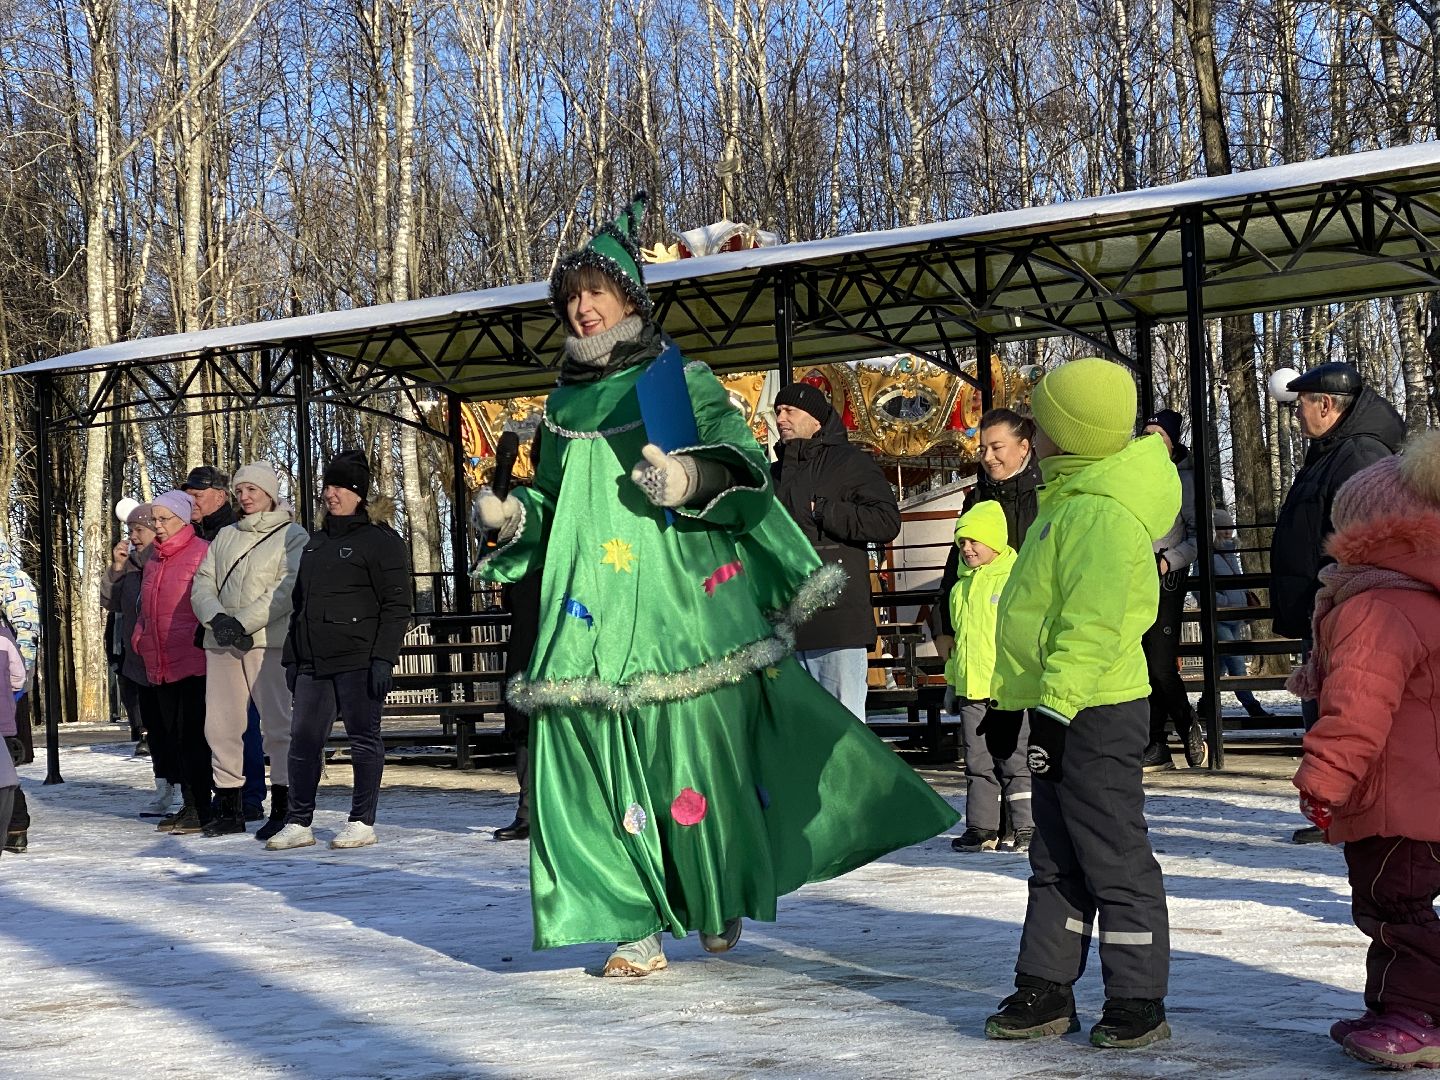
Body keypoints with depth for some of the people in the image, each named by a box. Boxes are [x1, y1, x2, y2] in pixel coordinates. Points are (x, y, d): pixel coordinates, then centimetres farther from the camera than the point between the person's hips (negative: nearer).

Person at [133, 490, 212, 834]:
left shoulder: (202, 553, -8)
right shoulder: (153, 557, 17)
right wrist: (141, 636, 14)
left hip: (193, 660, -8)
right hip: (161, 662, 8)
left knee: (192, 734, -7)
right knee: (174, 733, 11)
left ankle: (200, 807, -1)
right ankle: (189, 805, 18)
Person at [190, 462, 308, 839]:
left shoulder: (292, 536, 4)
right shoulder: (225, 537, 21)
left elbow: (288, 588, -9)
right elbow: (202, 584, 13)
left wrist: (244, 622, -16)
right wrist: (217, 618, -8)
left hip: (270, 641, -6)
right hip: (221, 644, 6)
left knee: (278, 723, -9)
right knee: (220, 724, 5)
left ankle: (282, 807, -4)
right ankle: (229, 807, 13)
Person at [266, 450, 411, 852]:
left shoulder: (380, 540, -3)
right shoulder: (316, 542, 20)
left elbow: (396, 606, -8)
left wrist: (383, 658, -15)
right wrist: (292, 657, 18)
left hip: (358, 662, -7)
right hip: (313, 662, 7)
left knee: (364, 739, 1)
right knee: (303, 740, 5)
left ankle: (363, 822, 9)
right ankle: (299, 823, 11)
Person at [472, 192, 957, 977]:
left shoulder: (682, 380, 5)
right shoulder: (565, 404, 18)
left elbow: (744, 466, -4)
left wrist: (693, 478, -24)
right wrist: (512, 514, 4)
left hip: (681, 613, -4)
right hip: (592, 618, 4)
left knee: (697, 754, -3)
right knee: (590, 759, -5)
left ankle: (719, 898, 20)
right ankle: (636, 926, 2)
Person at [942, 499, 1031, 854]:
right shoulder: (961, 588, 14)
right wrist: (954, 679, 22)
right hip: (971, 690, 7)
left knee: (1015, 760, 0)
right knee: (978, 762, 10)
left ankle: (1026, 826, 8)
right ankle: (981, 826, 16)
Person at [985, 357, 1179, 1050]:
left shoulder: (1100, 514, -18)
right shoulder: (1073, 500, 15)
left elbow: (1092, 624, -25)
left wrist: (1057, 707, -28)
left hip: (1095, 714, -11)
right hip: (1064, 708, 11)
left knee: (1113, 857, -2)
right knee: (1056, 859, 15)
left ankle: (1137, 1001, 8)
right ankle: (1046, 990, 23)